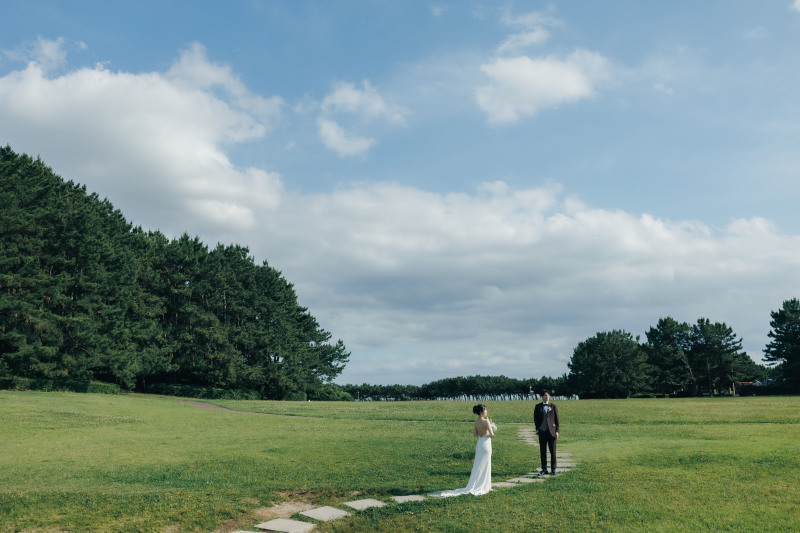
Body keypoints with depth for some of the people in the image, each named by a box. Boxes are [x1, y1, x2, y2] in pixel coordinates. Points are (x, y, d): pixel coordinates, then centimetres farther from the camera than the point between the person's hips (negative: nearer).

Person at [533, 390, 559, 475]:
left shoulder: (553, 406, 4)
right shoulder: (538, 407, 7)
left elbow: (556, 419, 4)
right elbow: (535, 419, 10)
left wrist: (557, 431, -1)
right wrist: (537, 429, 2)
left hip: (551, 431, -1)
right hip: (542, 432, 1)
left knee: (553, 451, 1)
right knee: (543, 451, 4)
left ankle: (553, 469, 10)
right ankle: (544, 469, 12)